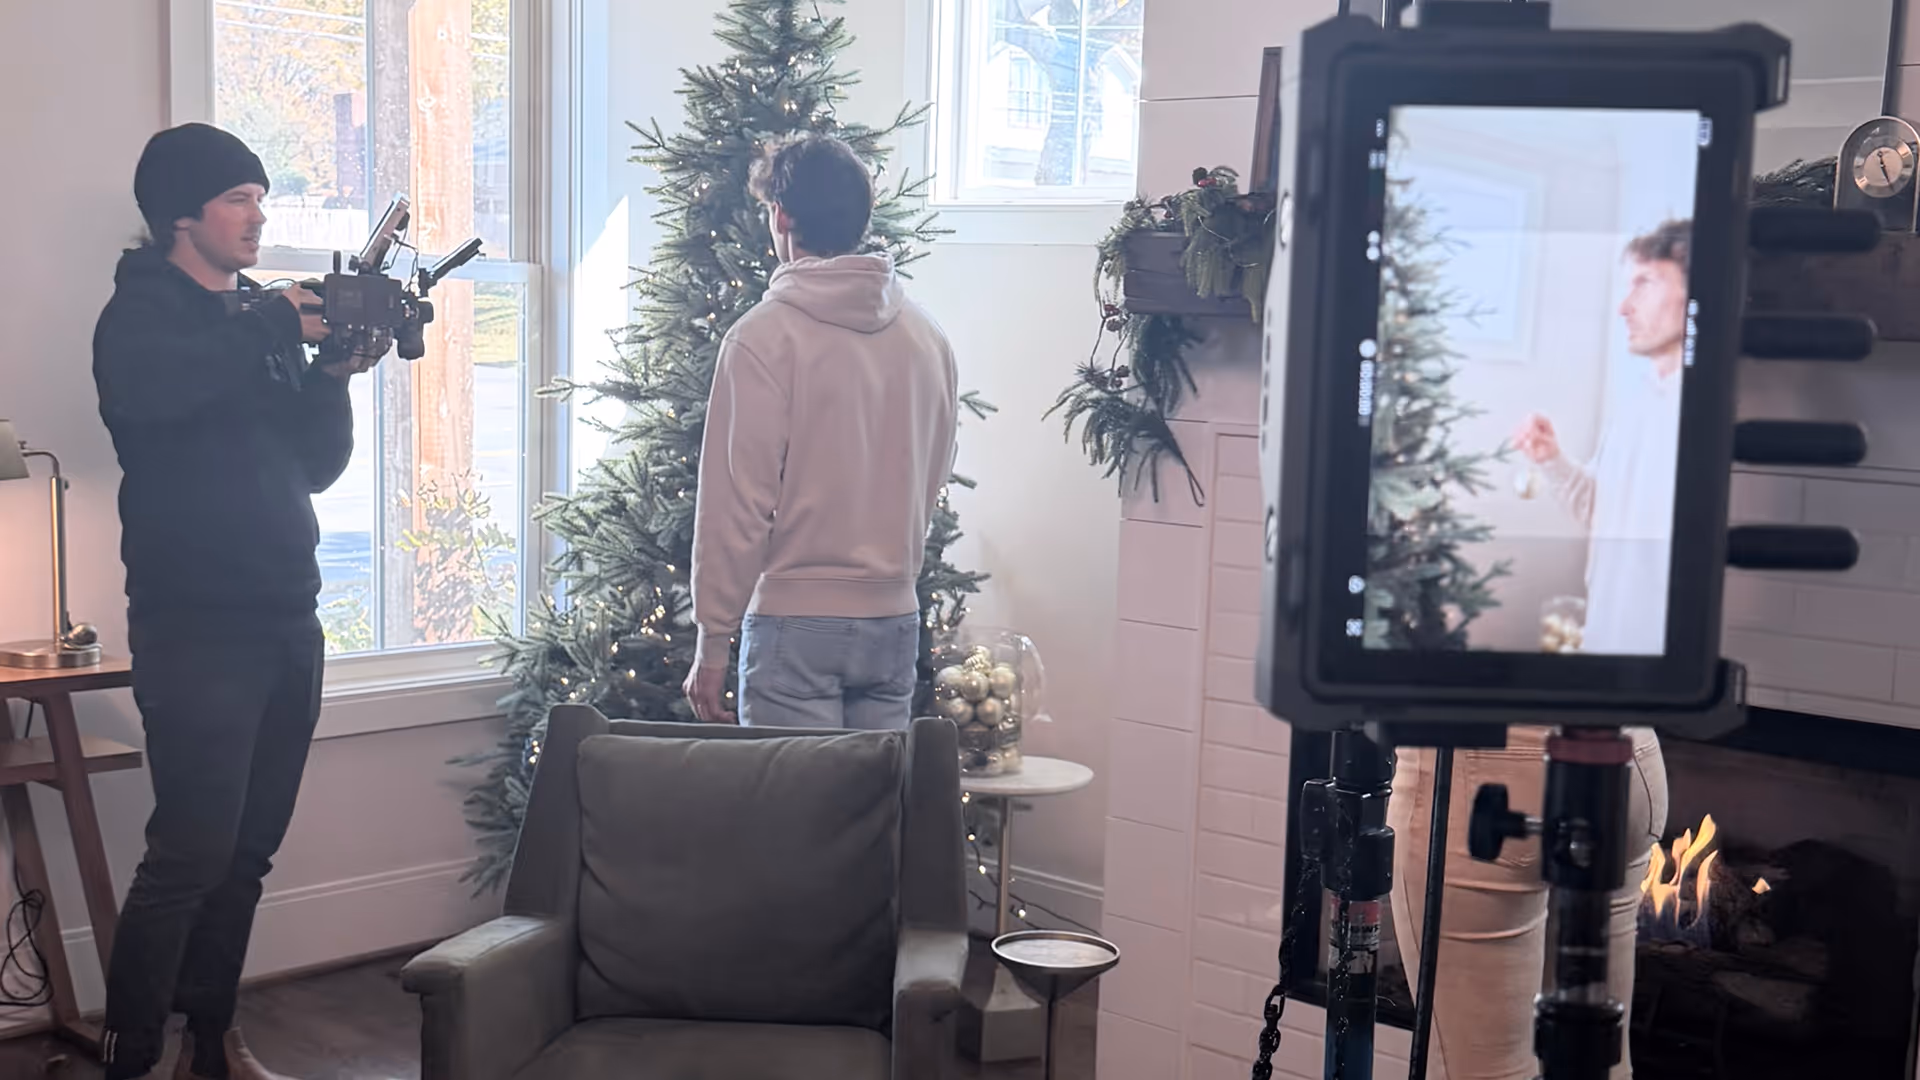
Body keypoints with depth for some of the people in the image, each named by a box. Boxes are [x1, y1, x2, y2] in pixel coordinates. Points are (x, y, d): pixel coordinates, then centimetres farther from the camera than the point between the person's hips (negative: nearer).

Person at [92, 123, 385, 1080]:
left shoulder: (263, 318, 18)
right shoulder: (142, 311, -2)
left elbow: (316, 465, 15)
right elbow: (146, 388, -27)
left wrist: (334, 376, -1)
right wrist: (277, 330, -20)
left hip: (286, 622, 7)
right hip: (197, 628, -7)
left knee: (247, 852, 11)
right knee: (189, 853, -11)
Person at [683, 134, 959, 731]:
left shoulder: (764, 336, -12)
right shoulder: (926, 336, 6)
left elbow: (736, 502, -12)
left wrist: (712, 641, -6)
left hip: (797, 621, -6)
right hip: (894, 621, 6)